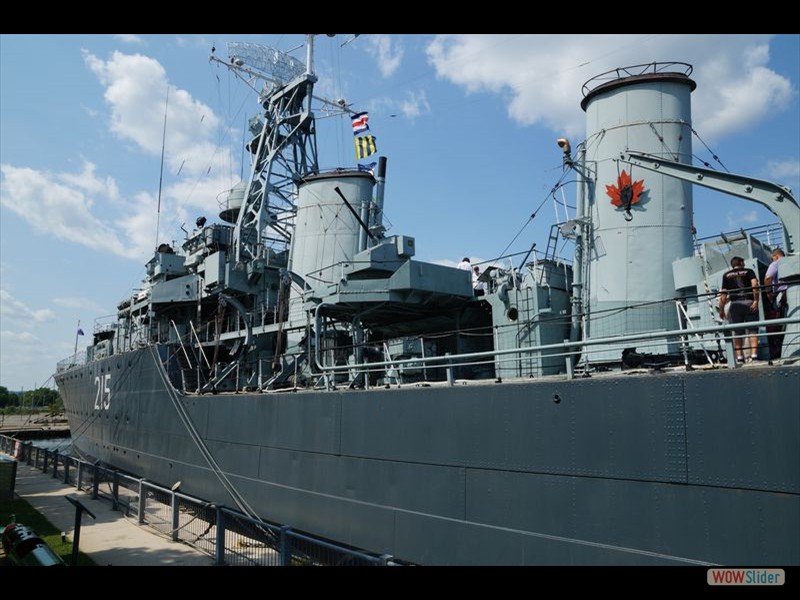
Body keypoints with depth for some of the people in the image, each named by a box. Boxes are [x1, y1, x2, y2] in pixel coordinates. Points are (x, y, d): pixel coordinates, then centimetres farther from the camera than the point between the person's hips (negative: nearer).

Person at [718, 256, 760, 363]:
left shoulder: (726, 275, 15)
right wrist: (756, 300, -11)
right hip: (749, 302, -1)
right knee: (752, 330, 3)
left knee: (737, 332, 6)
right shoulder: (748, 271, 12)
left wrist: (721, 309, 7)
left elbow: (724, 293, 6)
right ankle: (754, 354, -6)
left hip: (735, 304, 1)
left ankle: (739, 356, 2)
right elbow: (755, 284, -8)